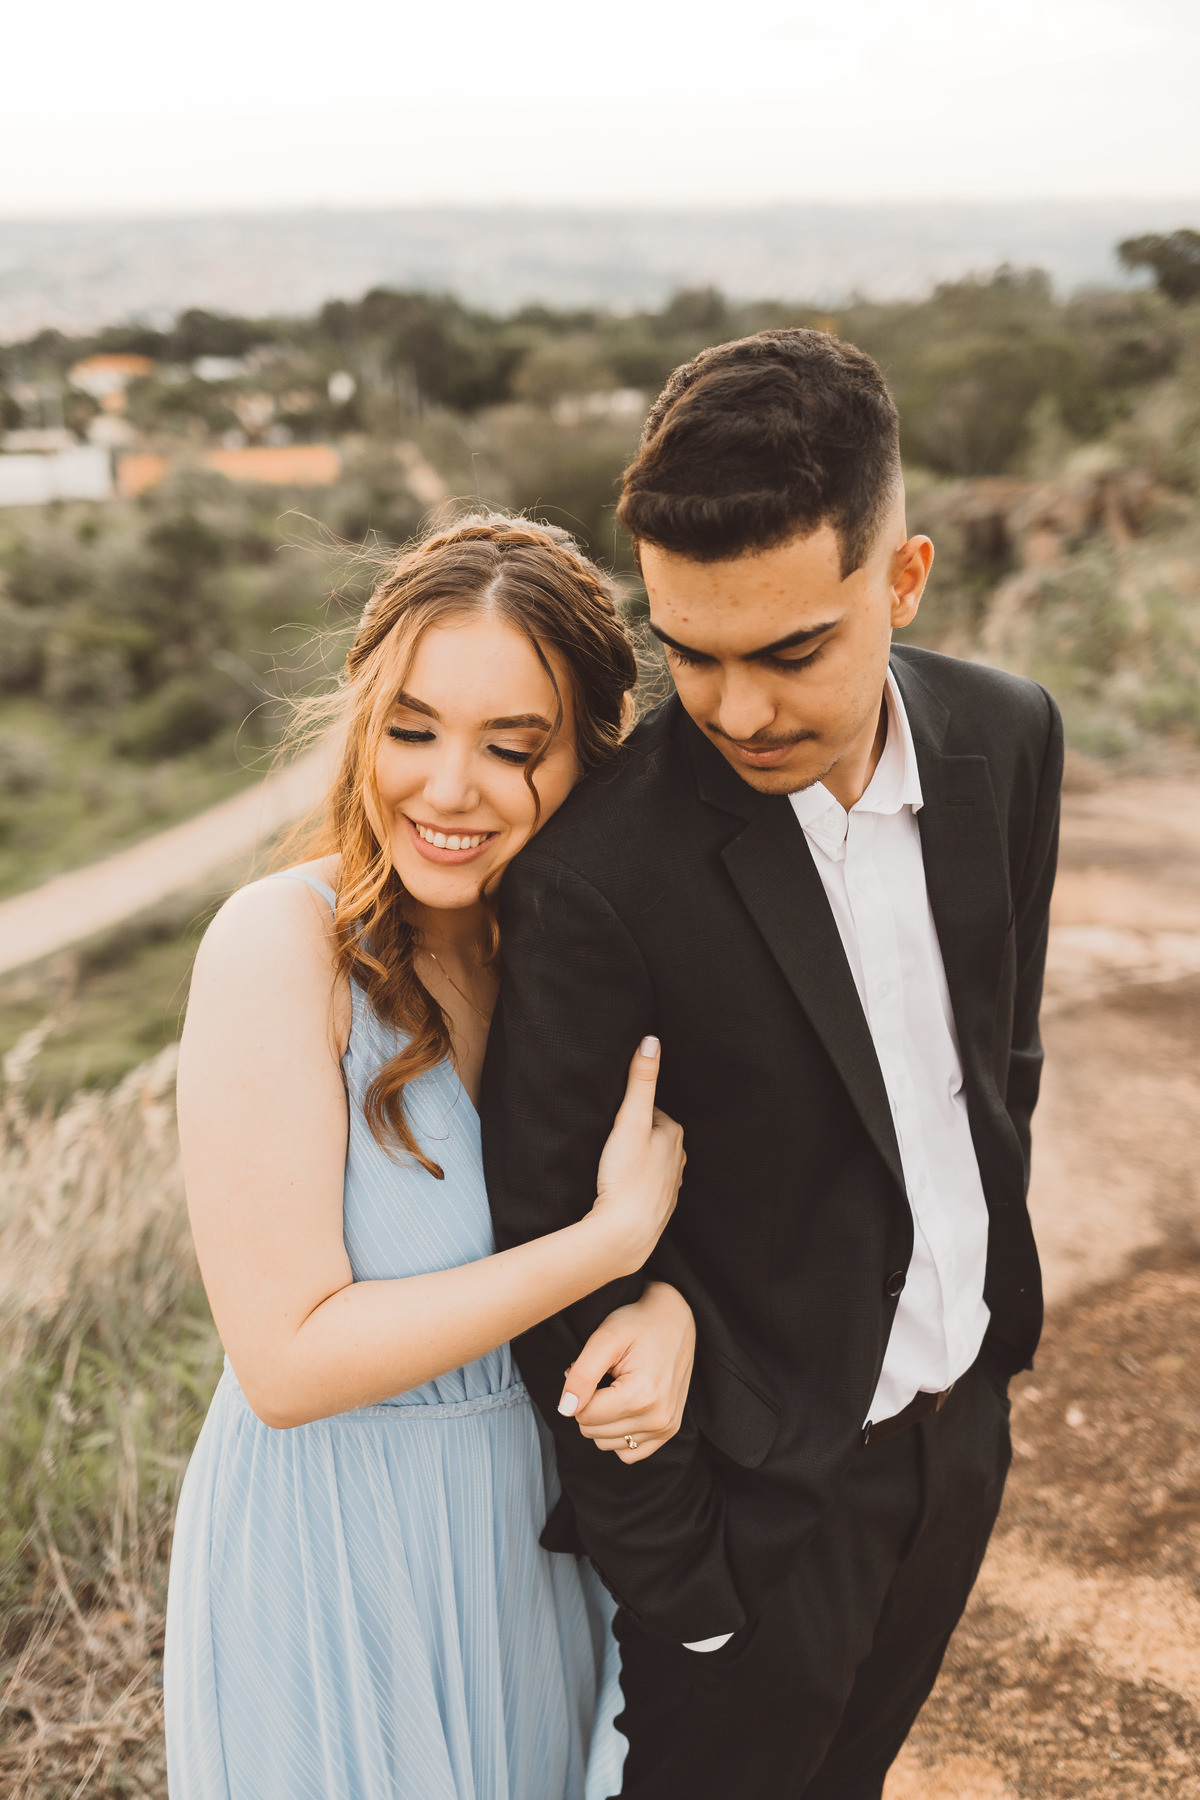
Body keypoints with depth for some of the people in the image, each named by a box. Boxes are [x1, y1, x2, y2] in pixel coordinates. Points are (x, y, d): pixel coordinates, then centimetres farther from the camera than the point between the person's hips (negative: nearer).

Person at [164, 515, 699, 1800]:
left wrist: (669, 1305, -17)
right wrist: (615, 1239, -24)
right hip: (333, 1551, -5)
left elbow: (658, 1175, 6)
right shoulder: (282, 945, -23)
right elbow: (289, 1360, -25)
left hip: (532, 1528, 6)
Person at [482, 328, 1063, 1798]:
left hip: (962, 1421, 6)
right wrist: (669, 1579, -12)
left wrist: (994, 1299, 11)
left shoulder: (1005, 737, -8)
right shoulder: (596, 872, -27)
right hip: (767, 1485, -5)